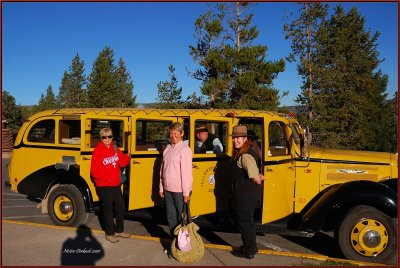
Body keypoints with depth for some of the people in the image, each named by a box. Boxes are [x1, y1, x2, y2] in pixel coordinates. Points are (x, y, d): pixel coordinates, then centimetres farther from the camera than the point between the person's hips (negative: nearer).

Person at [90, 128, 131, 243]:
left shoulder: (115, 148, 5)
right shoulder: (97, 151, -14)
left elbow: (122, 162, 3)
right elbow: (94, 171, -16)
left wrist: (128, 156, -13)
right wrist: (106, 177, -23)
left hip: (116, 184, 7)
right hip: (104, 186, -6)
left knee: (121, 207, 15)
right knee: (108, 210, 6)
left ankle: (119, 230, 33)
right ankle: (109, 233, 23)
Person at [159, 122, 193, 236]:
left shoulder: (184, 149, -10)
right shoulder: (168, 148, 10)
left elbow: (186, 172, -13)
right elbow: (162, 169, 13)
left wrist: (186, 192, -15)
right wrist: (161, 188, 12)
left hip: (180, 190, -6)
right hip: (168, 189, 7)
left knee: (182, 217, 4)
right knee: (171, 216, 15)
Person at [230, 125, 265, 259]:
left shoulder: (245, 156, -24)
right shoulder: (249, 150, 8)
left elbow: (255, 177, -27)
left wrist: (258, 180, -9)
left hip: (245, 195, -10)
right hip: (250, 194, 10)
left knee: (244, 222, 5)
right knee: (248, 221, 22)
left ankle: (248, 251, 20)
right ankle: (251, 247, 38)